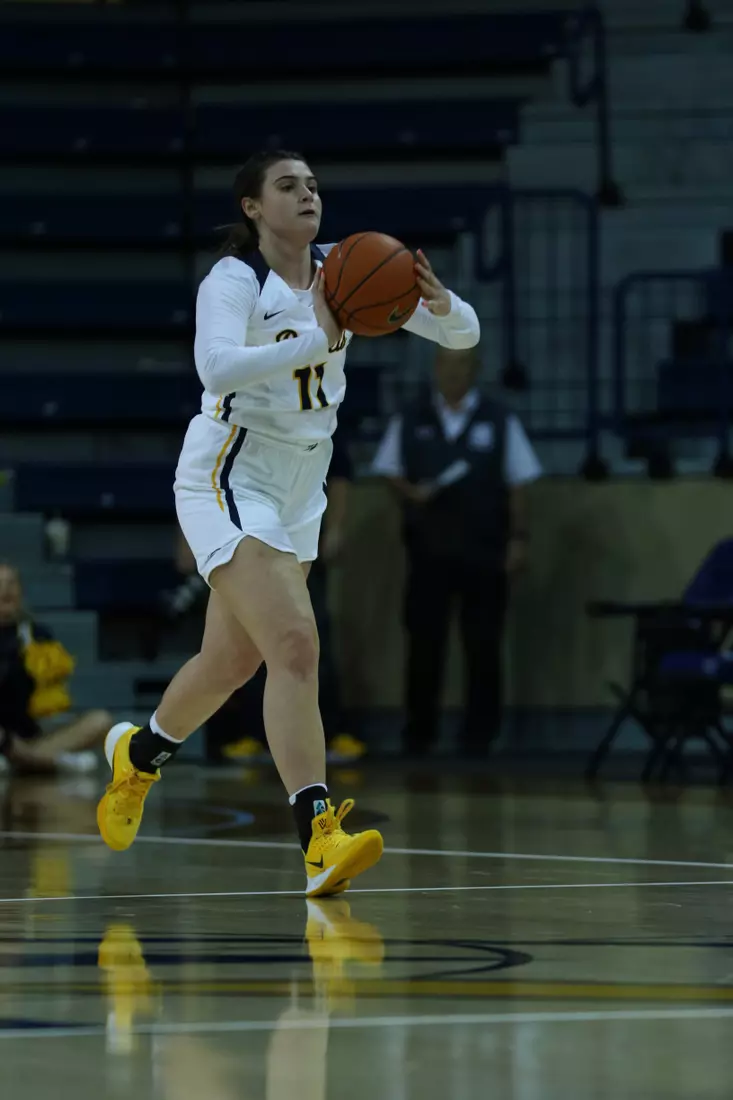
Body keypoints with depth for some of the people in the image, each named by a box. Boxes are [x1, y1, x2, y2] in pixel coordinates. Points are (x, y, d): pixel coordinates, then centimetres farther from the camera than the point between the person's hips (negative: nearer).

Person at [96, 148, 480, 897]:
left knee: (235, 658, 20)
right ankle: (319, 839, -29)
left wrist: (440, 304, -24)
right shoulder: (233, 281, -16)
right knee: (296, 644, -23)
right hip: (229, 478, -7)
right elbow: (216, 365, -37)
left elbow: (463, 335, -1)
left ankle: (139, 754, 48)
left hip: (298, 487, 7)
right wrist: (320, 339, -44)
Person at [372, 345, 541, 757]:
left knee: (483, 645, 0)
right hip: (428, 546, 1)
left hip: (484, 549, -1)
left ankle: (479, 734, 8)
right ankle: (419, 734, 9)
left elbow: (517, 485, 3)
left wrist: (519, 537, -3)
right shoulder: (410, 421, 7)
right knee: (425, 640, 1)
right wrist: (410, 492, -10)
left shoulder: (500, 421, 2)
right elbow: (390, 472, 11)